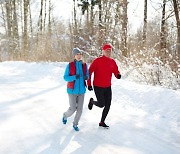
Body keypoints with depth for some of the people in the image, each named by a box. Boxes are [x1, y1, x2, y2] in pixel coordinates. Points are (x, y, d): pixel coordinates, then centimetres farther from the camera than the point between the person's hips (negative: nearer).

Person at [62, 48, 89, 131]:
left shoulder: (84, 65, -1)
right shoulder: (70, 65, -11)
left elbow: (87, 75, 10)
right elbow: (65, 77, -9)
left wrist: (86, 77, -15)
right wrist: (74, 77, -27)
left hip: (81, 90, 3)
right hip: (72, 90, -3)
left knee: (80, 109, 5)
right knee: (72, 109, -2)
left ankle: (75, 124, 27)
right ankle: (65, 115, 33)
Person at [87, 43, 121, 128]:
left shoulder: (112, 62, 4)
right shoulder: (97, 61, -13)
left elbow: (116, 71, 8)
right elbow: (89, 72, -10)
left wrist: (118, 75, -17)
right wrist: (89, 84, -12)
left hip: (108, 87, 5)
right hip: (98, 87, -5)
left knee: (108, 105, 4)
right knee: (101, 104, -4)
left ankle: (102, 122, 21)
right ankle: (92, 101, 30)